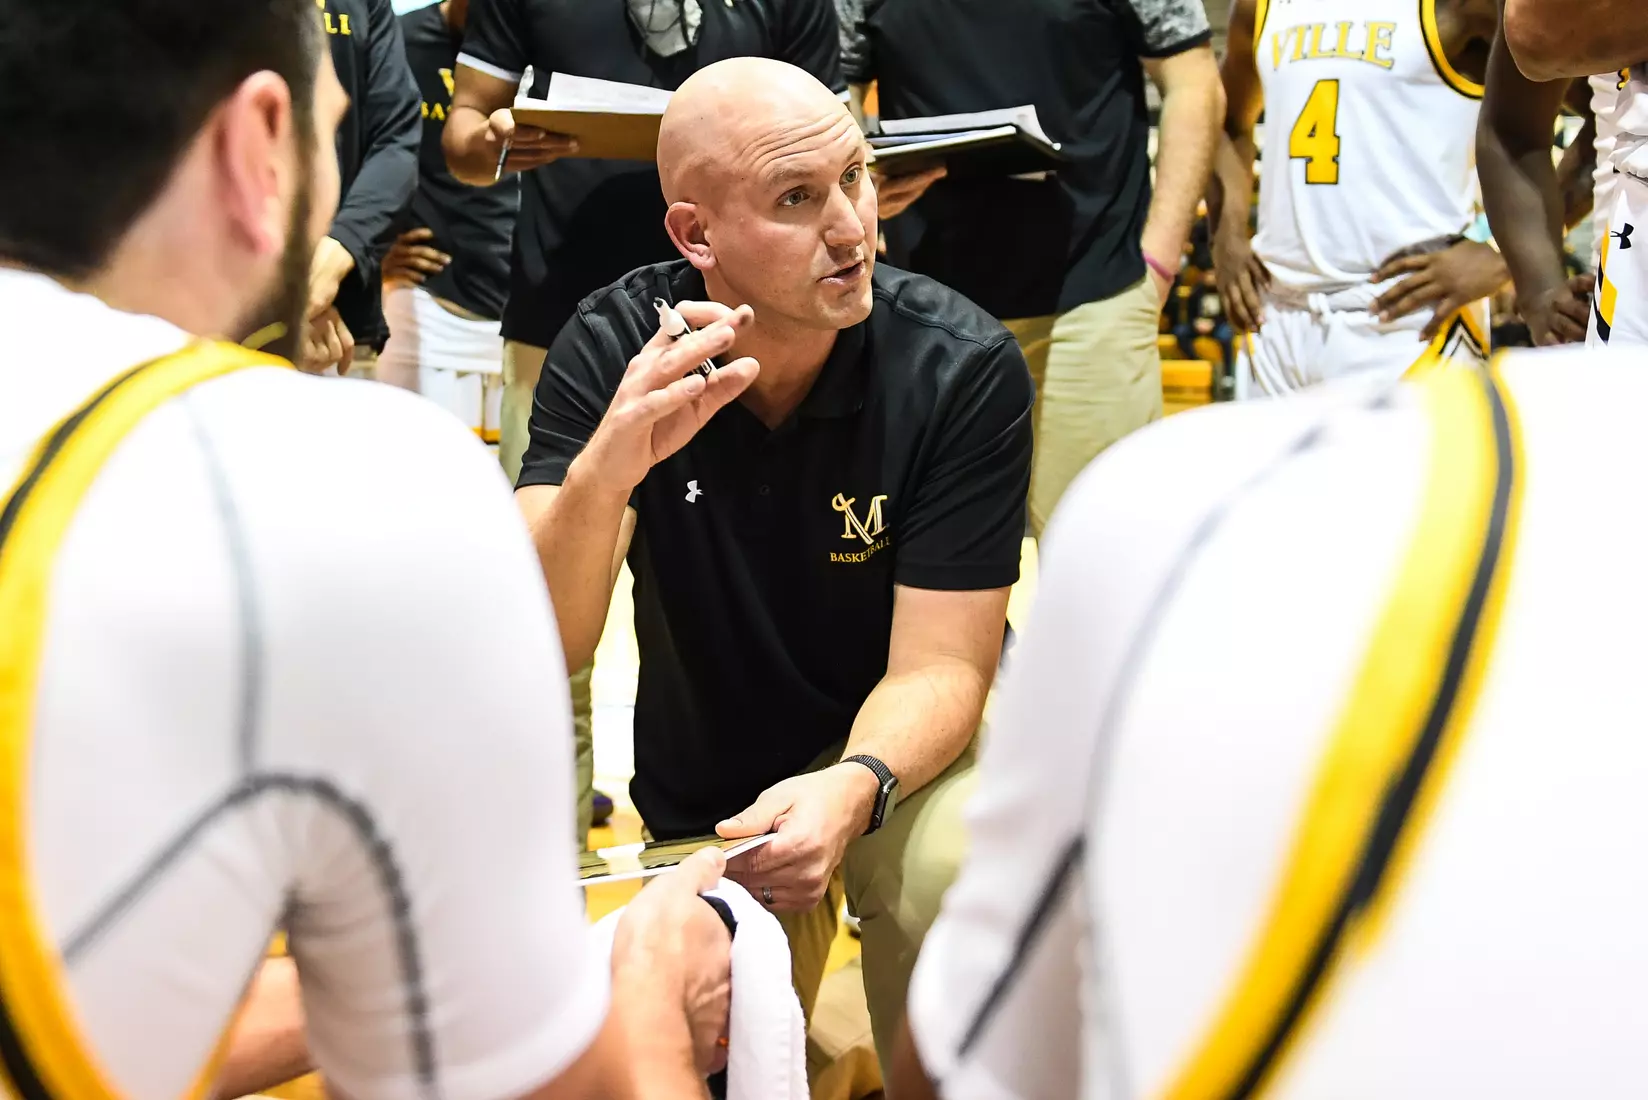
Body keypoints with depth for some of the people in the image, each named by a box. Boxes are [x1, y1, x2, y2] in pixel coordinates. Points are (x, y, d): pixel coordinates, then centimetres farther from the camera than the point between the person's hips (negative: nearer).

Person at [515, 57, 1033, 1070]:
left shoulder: (964, 368, -22)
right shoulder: (612, 349, -18)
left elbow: (938, 666, -19)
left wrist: (853, 789, -41)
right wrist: (607, 464, -46)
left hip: (898, 745, -2)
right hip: (697, 802, 3)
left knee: (961, 882, -32)